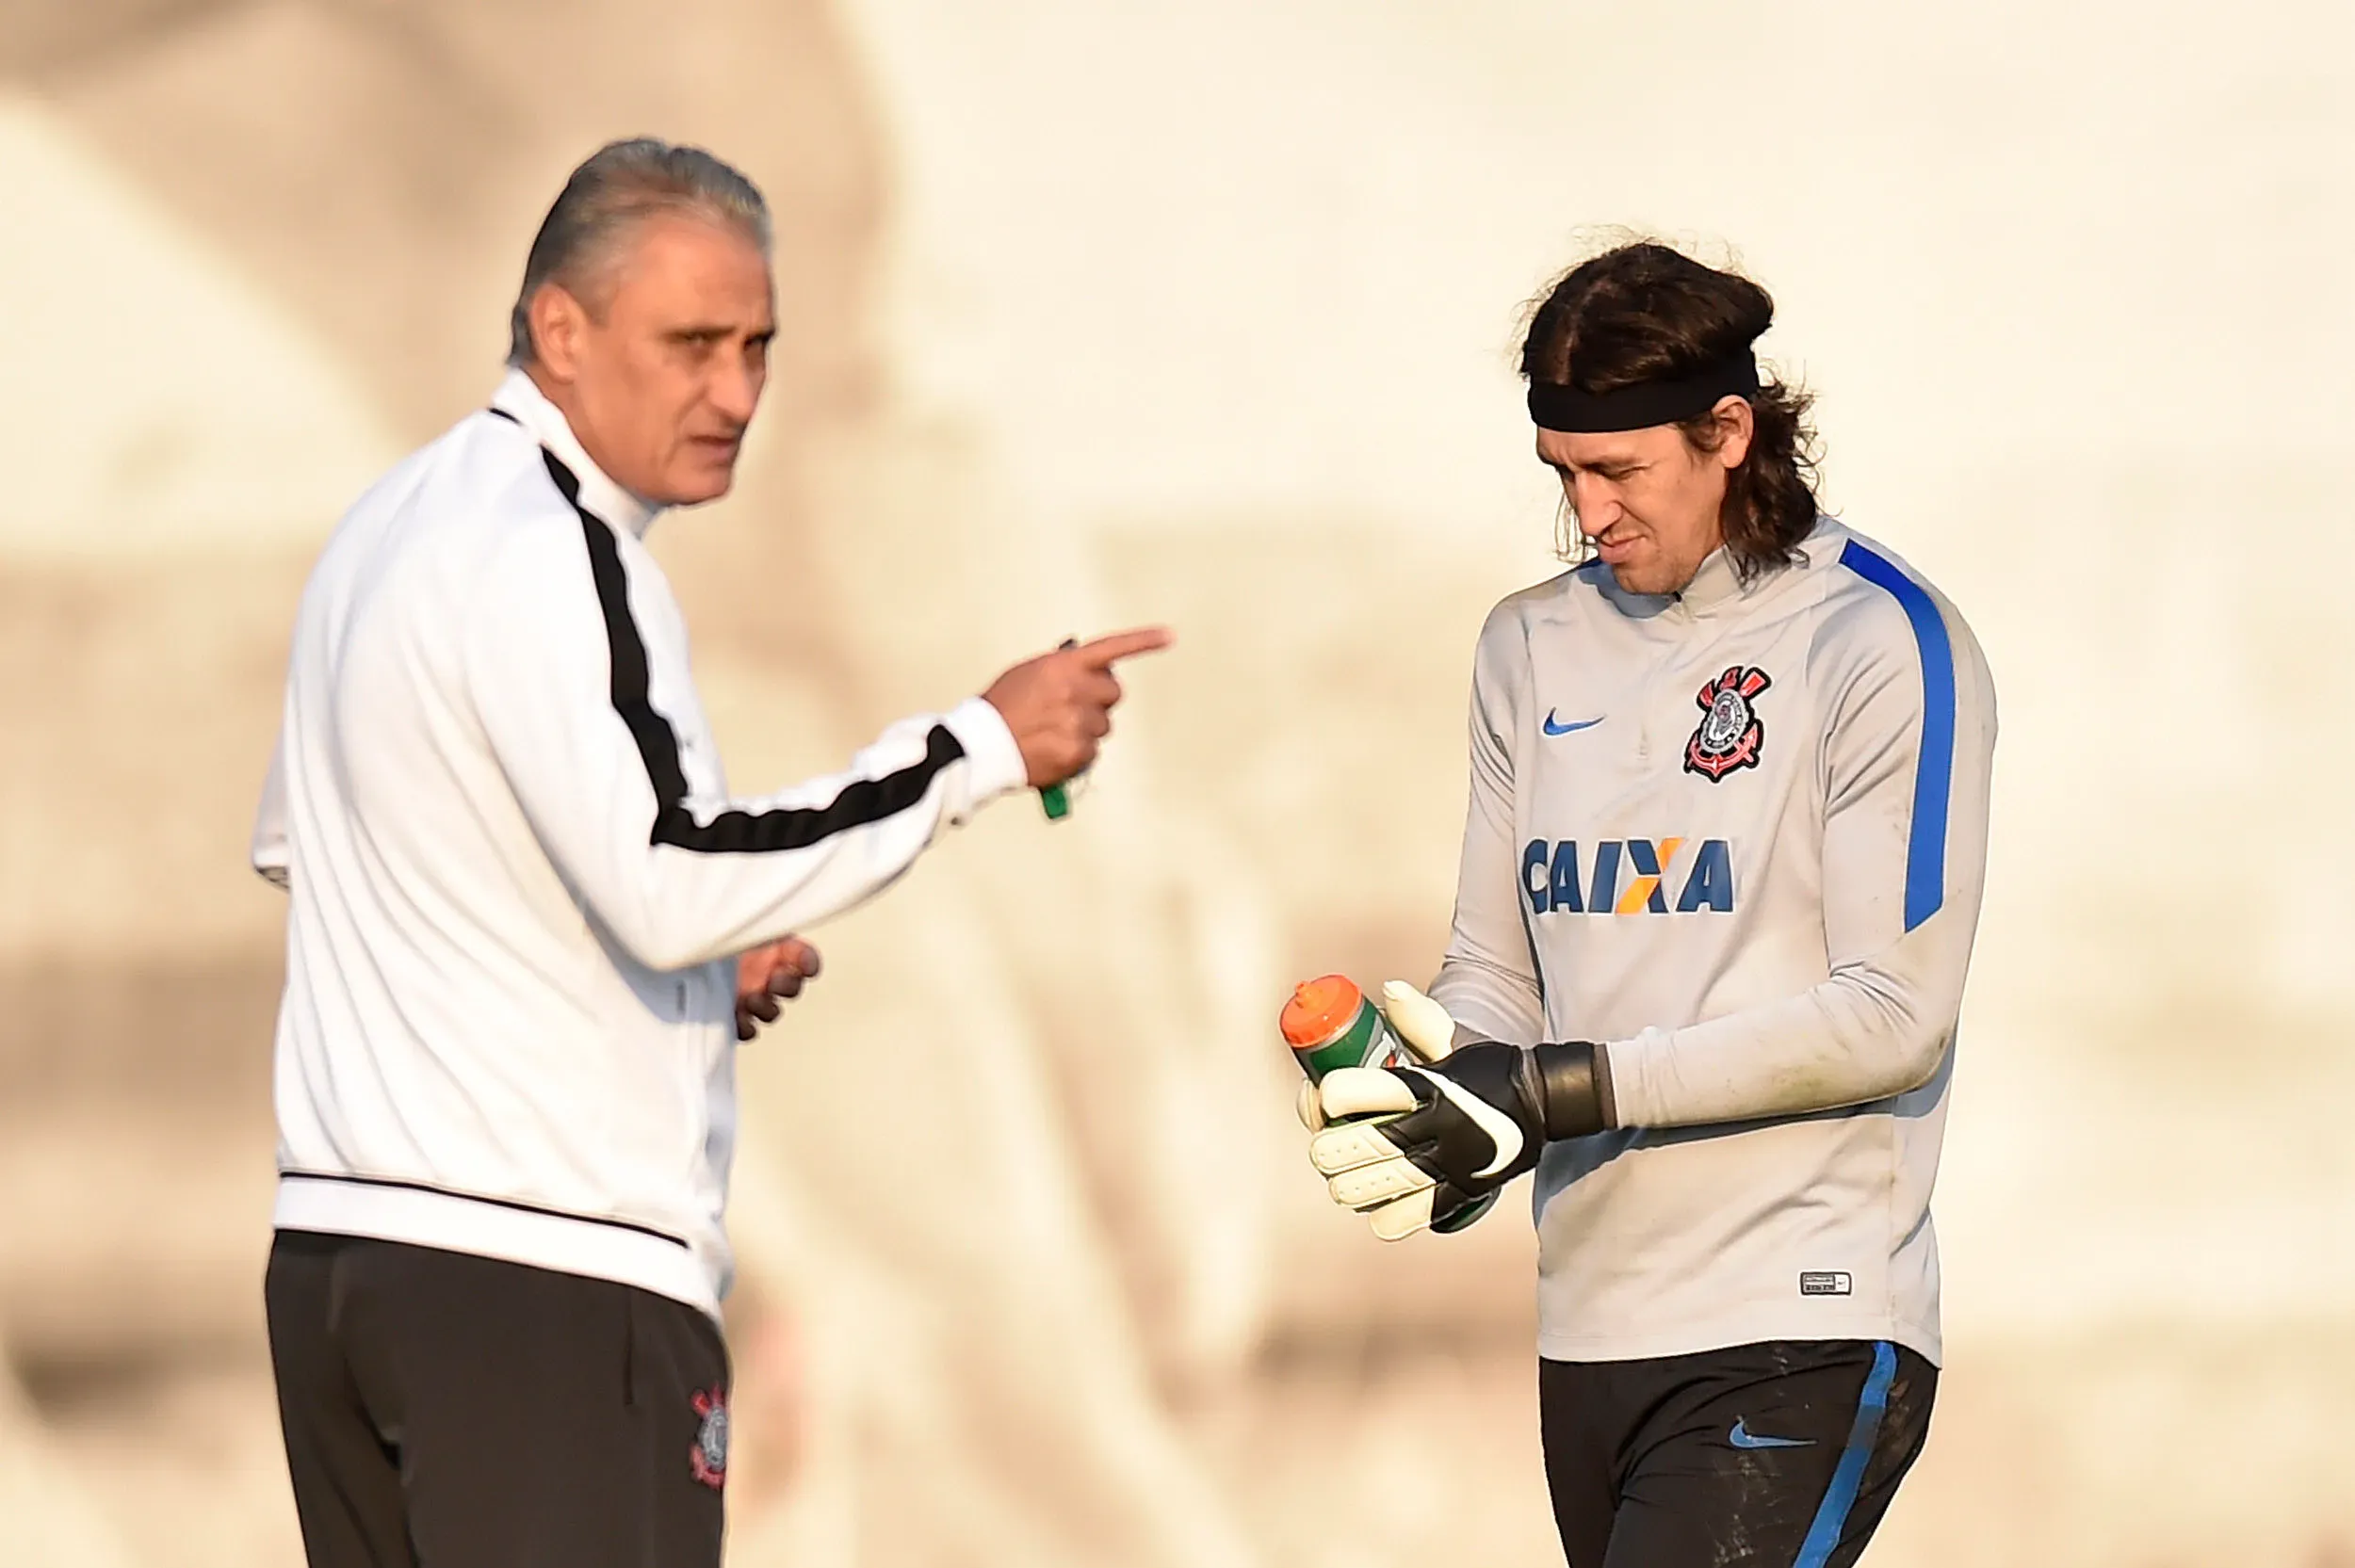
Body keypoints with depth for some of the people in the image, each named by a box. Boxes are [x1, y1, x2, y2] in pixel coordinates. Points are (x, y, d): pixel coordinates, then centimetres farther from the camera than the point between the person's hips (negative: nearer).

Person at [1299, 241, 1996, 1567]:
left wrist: (1563, 1093, -15)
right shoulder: (1532, 647, 15)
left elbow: (1892, 1016, -11)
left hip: (1799, 1342, -6)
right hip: (1591, 1340, 6)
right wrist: (1441, 1096, -8)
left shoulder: (1885, 643, -5)